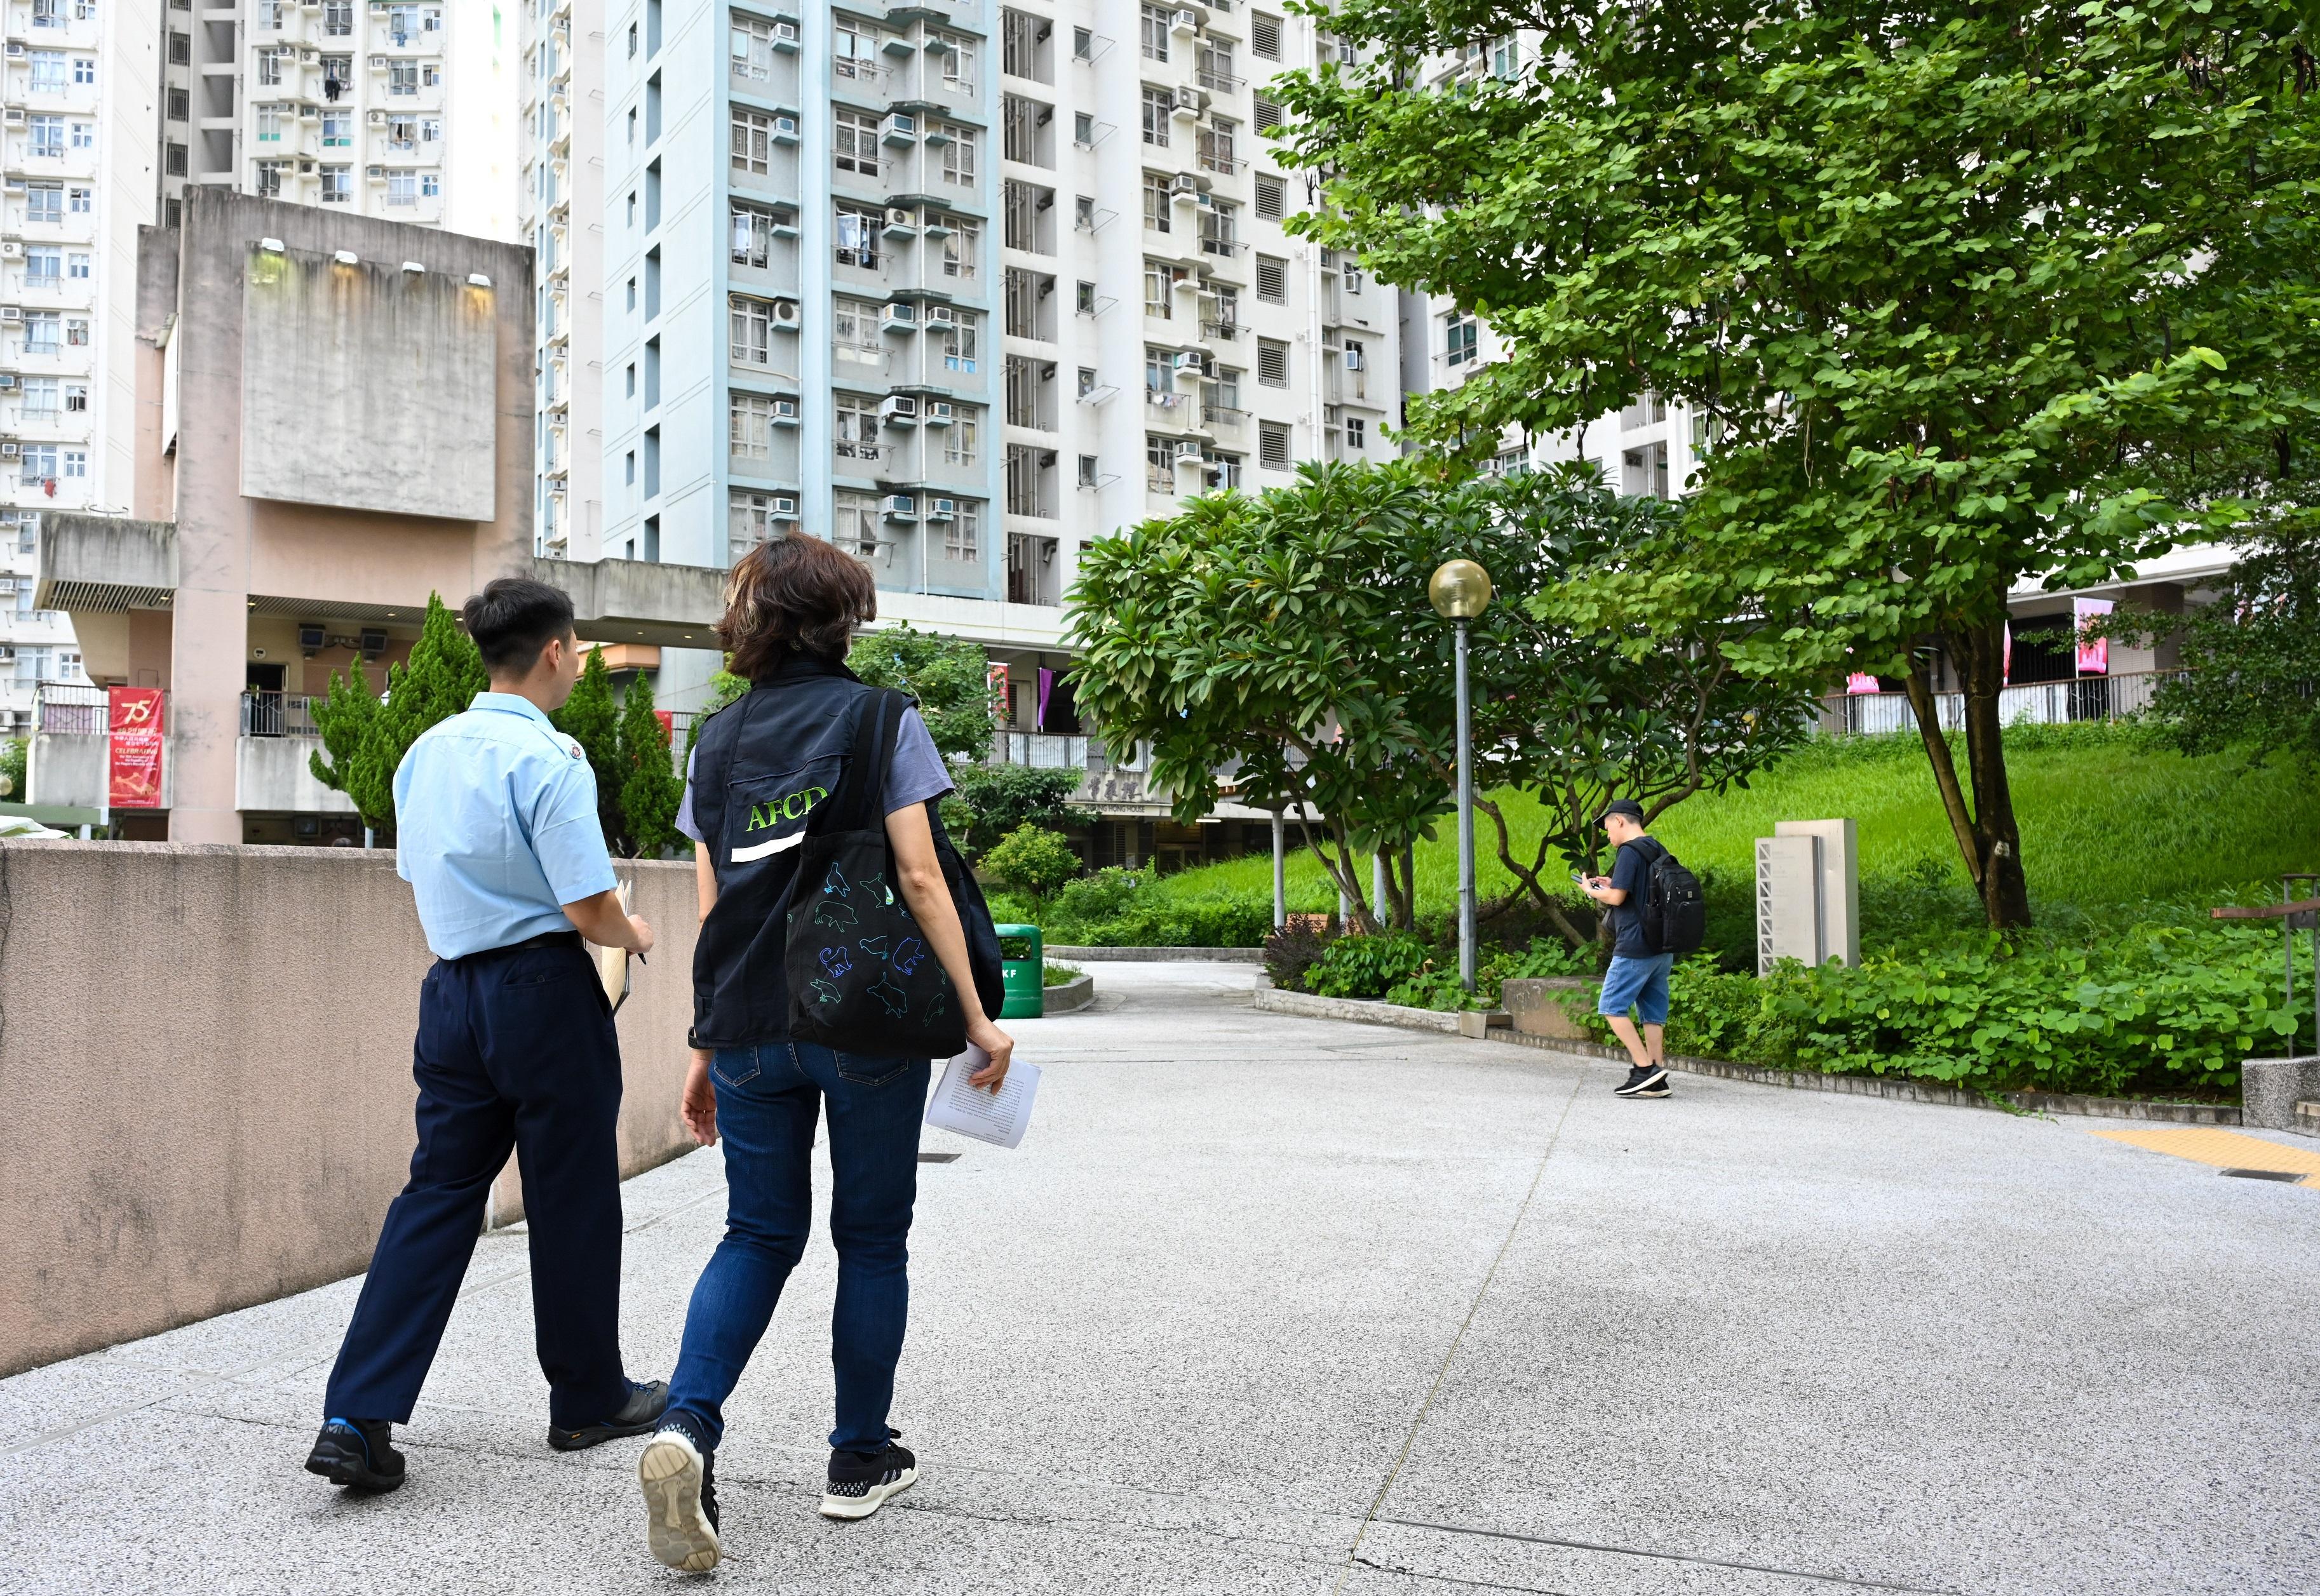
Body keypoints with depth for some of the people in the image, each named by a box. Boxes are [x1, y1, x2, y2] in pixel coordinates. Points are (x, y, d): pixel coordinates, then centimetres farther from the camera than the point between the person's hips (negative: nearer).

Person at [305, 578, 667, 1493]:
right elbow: (590, 909, -17)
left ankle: (356, 1419, 4)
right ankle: (588, 1401, 22)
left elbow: (421, 885, 17)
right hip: (543, 996, -7)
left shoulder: (425, 754, 9)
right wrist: (632, 936, 3)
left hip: (451, 993, 7)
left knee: (437, 1195, 10)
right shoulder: (548, 759, -16)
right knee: (572, 1201, 7)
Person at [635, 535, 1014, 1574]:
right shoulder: (880, 720, -3)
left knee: (761, 1234, 14)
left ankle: (686, 1425, -5)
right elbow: (919, 879, -10)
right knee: (871, 1236, 11)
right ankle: (860, 1458, 22)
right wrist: (975, 1017, -6)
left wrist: (706, 1043, 14)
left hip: (751, 1028, 4)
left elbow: (709, 905, 8)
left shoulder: (720, 738, 9)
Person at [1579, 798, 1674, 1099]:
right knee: (1653, 1014, 9)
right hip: (1663, 949, 9)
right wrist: (1612, 886, 18)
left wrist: (1592, 891, 2)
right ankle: (1656, 1081, 8)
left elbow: (1617, 898, -17)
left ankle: (1645, 1067, -10)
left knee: (1612, 1007, -2)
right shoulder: (1659, 851, 15)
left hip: (1635, 947, -9)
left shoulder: (1630, 852, -12)